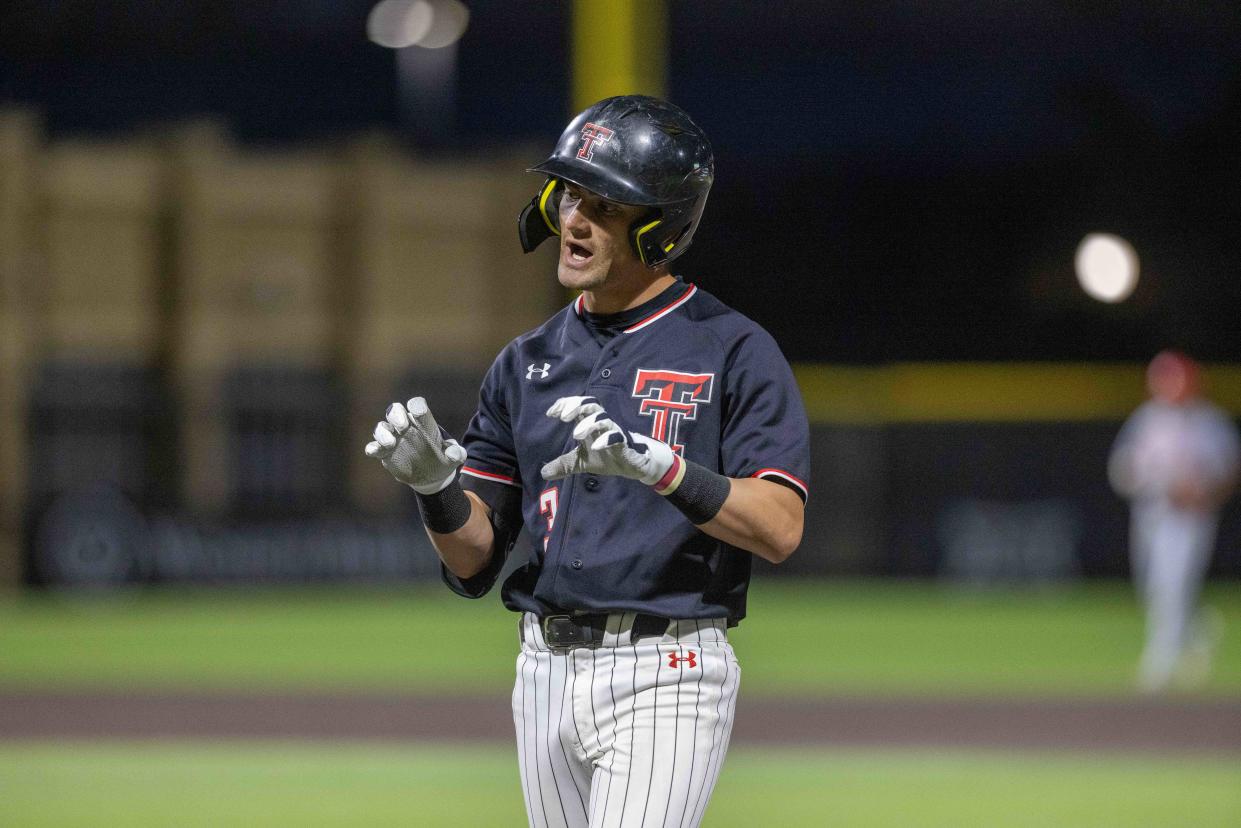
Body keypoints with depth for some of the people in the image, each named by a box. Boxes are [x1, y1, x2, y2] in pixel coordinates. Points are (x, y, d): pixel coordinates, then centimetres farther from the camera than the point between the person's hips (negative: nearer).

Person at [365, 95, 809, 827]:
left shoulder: (733, 352, -4)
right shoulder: (528, 363, 13)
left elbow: (779, 527, -17)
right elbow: (474, 562, 11)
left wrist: (655, 465, -30)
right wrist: (434, 485, -10)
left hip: (665, 677, -6)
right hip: (547, 676, 6)